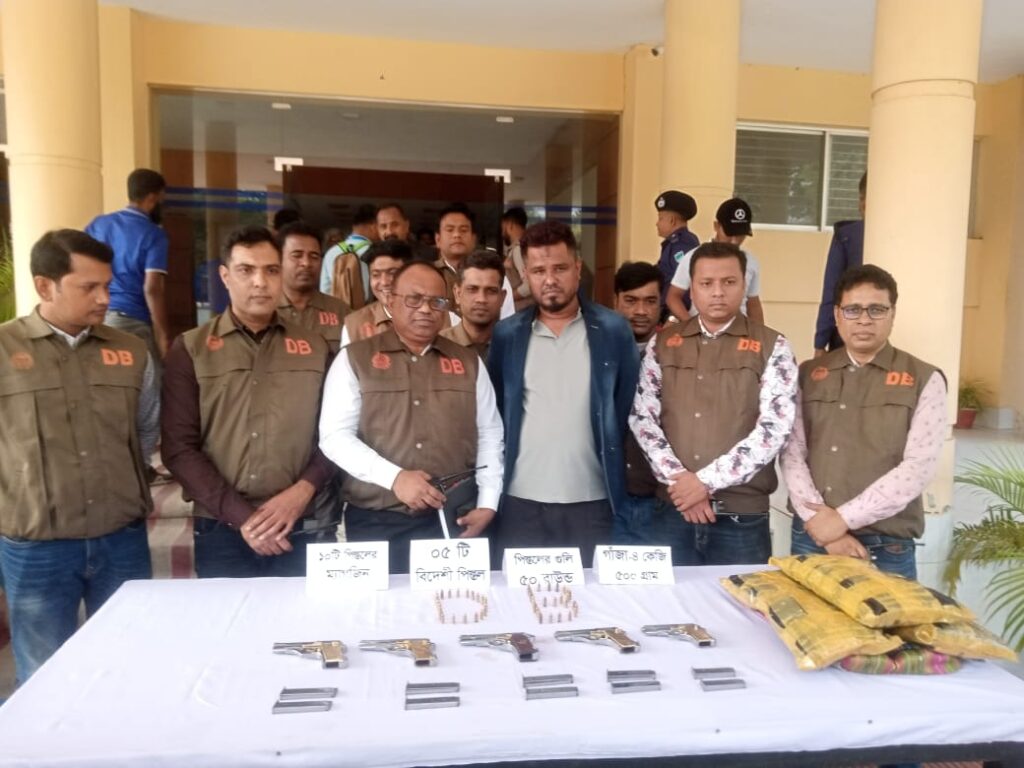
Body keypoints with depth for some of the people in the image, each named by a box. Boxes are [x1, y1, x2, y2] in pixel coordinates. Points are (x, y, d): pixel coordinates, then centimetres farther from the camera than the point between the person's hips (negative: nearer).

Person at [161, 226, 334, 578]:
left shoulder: (314, 348, 7)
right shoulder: (190, 349, 2)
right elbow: (179, 448, -4)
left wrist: (302, 491, -11)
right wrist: (242, 518, -11)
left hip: (301, 528, 1)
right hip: (221, 531, -1)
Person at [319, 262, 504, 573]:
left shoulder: (469, 362, 11)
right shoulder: (355, 358, 2)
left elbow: (489, 436, 12)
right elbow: (334, 436, -6)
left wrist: (487, 503, 2)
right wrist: (394, 477, -17)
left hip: (455, 520, 2)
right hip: (376, 522, -2)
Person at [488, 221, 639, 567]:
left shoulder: (613, 331, 0)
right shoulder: (507, 334, 3)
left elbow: (627, 407, 3)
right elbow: (495, 409, 8)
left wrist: (621, 486, 1)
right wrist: (495, 478, 4)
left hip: (593, 499, -1)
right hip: (521, 500, 1)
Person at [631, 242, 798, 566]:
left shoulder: (772, 347, 0)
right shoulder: (662, 343, 7)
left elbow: (774, 428, -9)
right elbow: (642, 417, 1)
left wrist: (705, 480, -14)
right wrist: (677, 478, -11)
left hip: (742, 516, -1)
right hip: (672, 509, 2)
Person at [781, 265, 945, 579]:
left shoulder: (924, 380, -1)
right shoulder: (808, 374, 6)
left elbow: (919, 467, -10)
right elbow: (792, 452, 0)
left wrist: (843, 518, -14)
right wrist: (819, 520, -12)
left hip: (887, 549, -2)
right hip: (810, 538, 2)